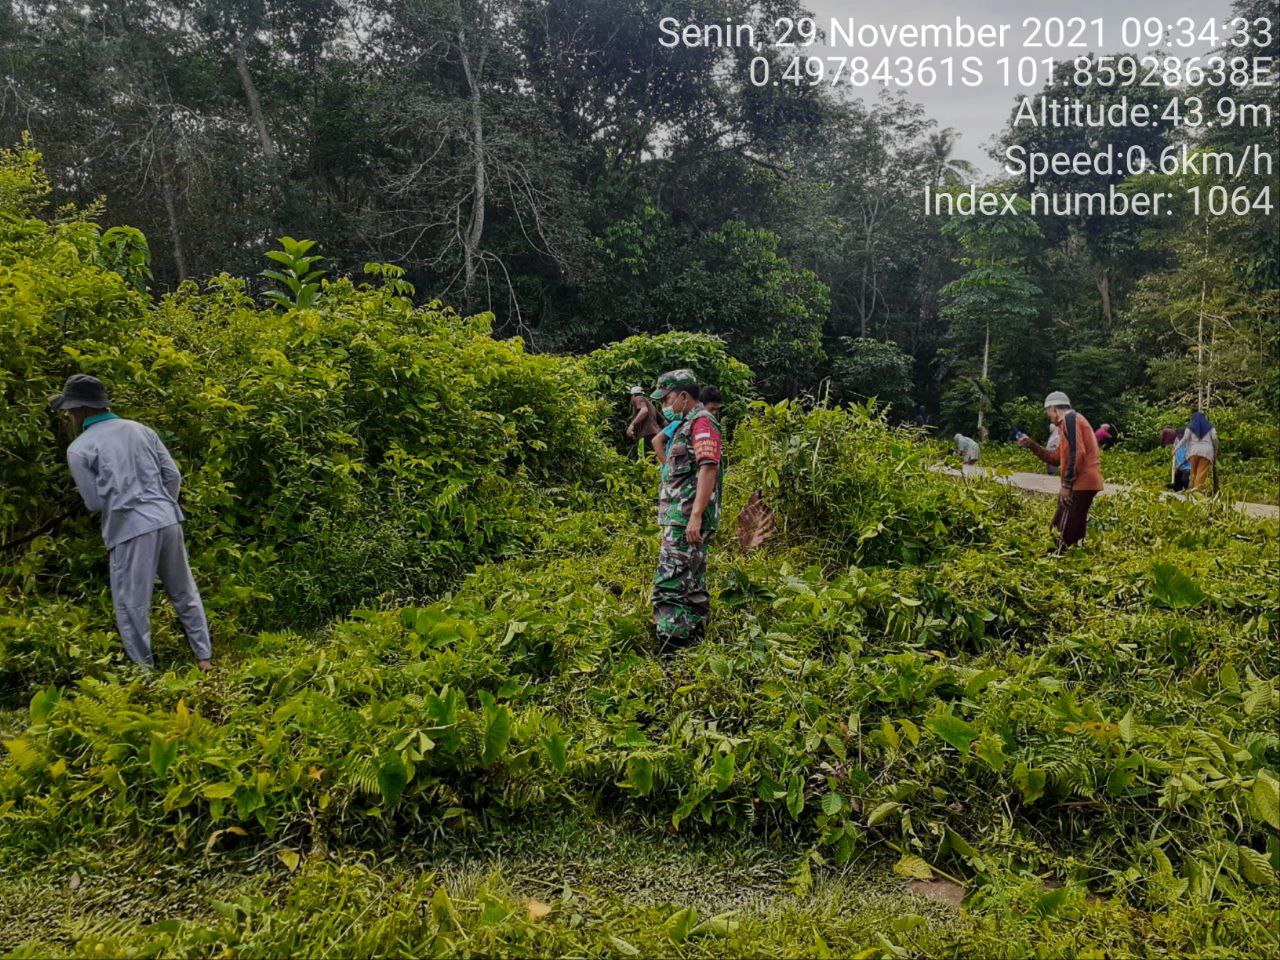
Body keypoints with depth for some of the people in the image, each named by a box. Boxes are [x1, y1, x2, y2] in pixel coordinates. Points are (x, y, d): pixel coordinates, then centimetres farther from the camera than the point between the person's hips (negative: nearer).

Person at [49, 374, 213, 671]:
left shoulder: (79, 449, -1)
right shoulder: (141, 430, 11)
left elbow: (95, 503, 0)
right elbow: (173, 475, 9)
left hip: (131, 530, -5)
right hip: (168, 521, 5)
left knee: (132, 607, 7)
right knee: (184, 594, 16)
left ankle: (145, 673, 13)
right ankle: (204, 658, 21)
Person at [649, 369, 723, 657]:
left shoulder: (701, 422, -9)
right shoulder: (687, 425, 22)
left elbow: (708, 469, -20)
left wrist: (695, 516, -26)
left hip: (687, 520, -11)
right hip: (682, 521, 11)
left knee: (670, 585, -13)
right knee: (691, 586, 14)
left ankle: (672, 653, -12)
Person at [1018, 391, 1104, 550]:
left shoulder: (1070, 419, -8)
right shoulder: (1071, 421, 24)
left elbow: (1076, 454, -20)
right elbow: (1056, 459, 26)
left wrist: (1066, 485, -18)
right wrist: (1032, 446, 19)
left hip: (1081, 484, -11)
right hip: (1083, 484, 11)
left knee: (1064, 535, -12)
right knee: (1074, 533, 12)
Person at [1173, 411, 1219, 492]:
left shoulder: (1190, 427, 13)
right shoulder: (1209, 426, 17)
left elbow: (1184, 439, 3)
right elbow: (1215, 438, 7)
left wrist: (1176, 448, 7)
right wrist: (1216, 450, 17)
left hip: (1194, 450, 0)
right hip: (1207, 451, 0)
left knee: (1194, 471, 8)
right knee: (1202, 471, -8)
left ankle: (1193, 487, 4)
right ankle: (1198, 487, -21)